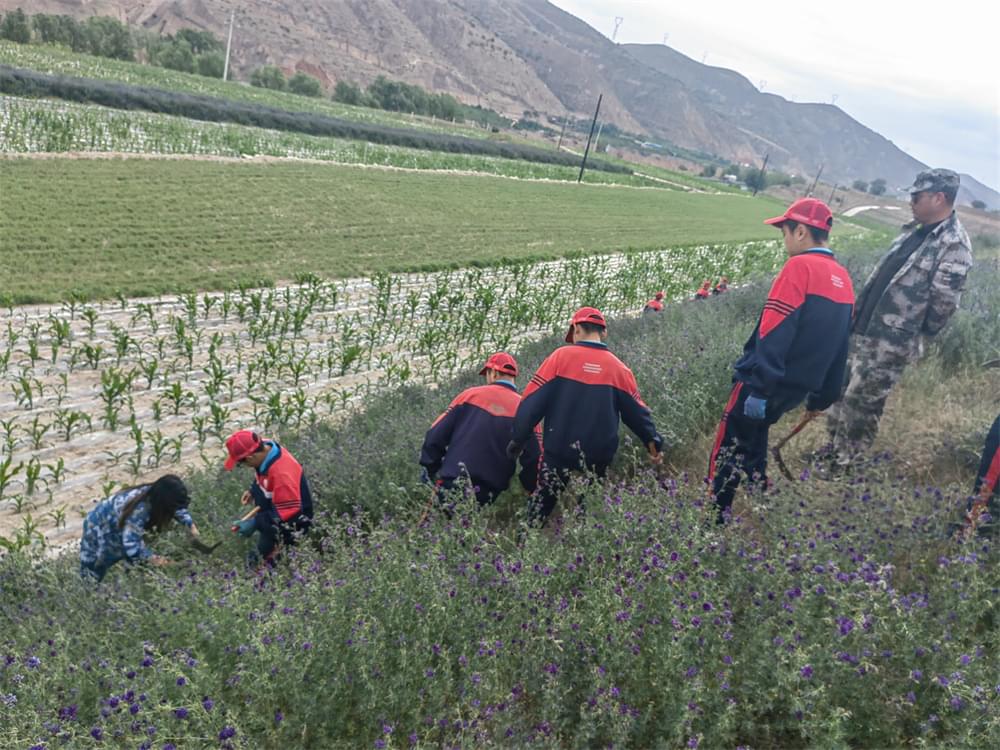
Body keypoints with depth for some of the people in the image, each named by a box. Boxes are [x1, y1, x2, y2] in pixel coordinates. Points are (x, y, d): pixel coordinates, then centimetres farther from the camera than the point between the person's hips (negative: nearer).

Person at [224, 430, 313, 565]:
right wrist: (252, 491, 0)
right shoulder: (264, 449, -12)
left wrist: (255, 523, -27)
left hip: (294, 519, -9)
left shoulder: (282, 472, -35)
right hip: (278, 503, 9)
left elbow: (287, 514, -32)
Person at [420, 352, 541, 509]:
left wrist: (429, 473, 14)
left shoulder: (470, 394, 3)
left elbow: (435, 436, 3)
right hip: (485, 495, 1)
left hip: (448, 485, -1)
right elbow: (534, 459, -3)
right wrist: (531, 491, 14)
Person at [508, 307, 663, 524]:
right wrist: (653, 443, 21)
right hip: (597, 458, 2)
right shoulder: (618, 369, 0)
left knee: (541, 507, 12)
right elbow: (636, 412, 7)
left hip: (558, 453, -2)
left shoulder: (561, 356, -7)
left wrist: (518, 440, -1)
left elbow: (532, 403, -8)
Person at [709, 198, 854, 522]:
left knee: (727, 452, 1)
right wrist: (822, 397, 23)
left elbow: (774, 334, -21)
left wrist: (758, 388, -24)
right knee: (753, 450, 21)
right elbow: (837, 345, 16)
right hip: (796, 388, 8)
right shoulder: (842, 279, 12)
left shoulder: (800, 266, -13)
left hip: (766, 383, -8)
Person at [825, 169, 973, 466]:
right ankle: (832, 450, 31)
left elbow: (945, 302, -18)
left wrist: (912, 332, -6)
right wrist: (859, 313, 14)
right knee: (843, 391, 16)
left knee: (860, 403, 0)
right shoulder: (917, 230, 11)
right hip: (865, 331, 8)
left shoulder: (954, 246, -17)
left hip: (890, 344, -8)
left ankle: (842, 465, 15)